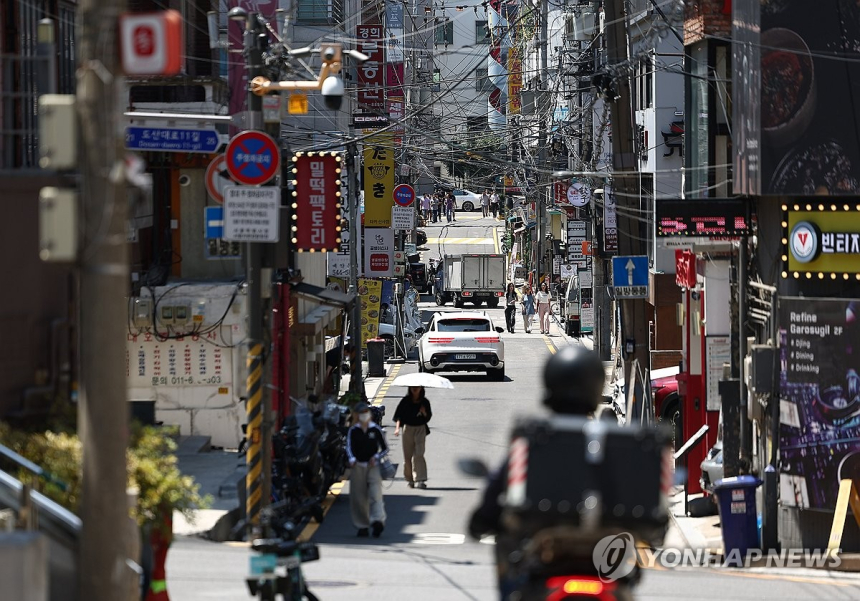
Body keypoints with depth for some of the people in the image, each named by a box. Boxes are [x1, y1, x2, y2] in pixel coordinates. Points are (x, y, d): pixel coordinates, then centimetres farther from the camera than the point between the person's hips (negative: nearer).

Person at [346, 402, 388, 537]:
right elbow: (349, 447, -6)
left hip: (373, 466, -1)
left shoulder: (376, 430, 3)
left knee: (375, 494, -17)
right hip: (357, 466, 1)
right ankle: (363, 526, 10)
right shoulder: (353, 431, 5)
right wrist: (352, 459, -27)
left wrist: (376, 457, -10)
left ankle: (378, 521, -28)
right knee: (359, 498, 1)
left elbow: (385, 448, 8)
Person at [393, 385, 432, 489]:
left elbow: (428, 418, 7)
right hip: (408, 428, 1)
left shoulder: (424, 402, 3)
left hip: (420, 429, -1)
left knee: (419, 454, -13)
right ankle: (409, 479, 16)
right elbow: (398, 415, 0)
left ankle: (421, 480, -16)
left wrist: (424, 413, -14)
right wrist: (397, 427, -14)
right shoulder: (405, 401, 1)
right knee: (407, 455, 3)